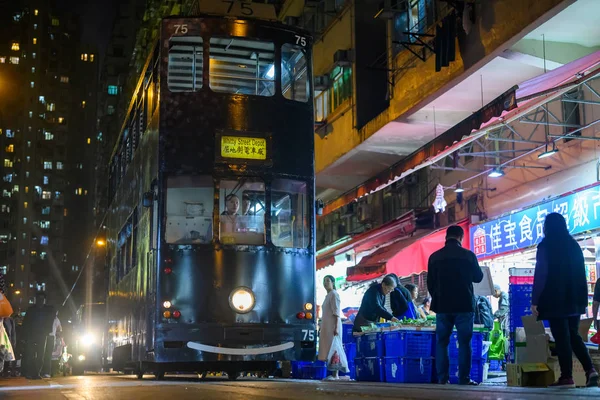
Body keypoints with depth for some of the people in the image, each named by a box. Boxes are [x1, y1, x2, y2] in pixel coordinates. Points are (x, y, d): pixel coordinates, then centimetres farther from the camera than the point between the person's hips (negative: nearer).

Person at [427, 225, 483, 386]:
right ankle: (464, 378, -1)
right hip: (464, 305, -2)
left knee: (442, 342, 6)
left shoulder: (435, 256, 2)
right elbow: (478, 277, 9)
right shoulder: (468, 255, -4)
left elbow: (430, 283, 8)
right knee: (464, 342, 2)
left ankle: (442, 378, 2)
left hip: (442, 305, 2)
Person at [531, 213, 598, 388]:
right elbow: (581, 273, 13)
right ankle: (590, 370, -1)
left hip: (555, 300, -6)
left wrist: (535, 300, -11)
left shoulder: (545, 246, -7)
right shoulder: (574, 244, 12)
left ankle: (567, 377, -4)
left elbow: (540, 275, -13)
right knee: (573, 335, 14)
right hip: (574, 299, 6)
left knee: (561, 338, -3)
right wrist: (582, 299, 17)